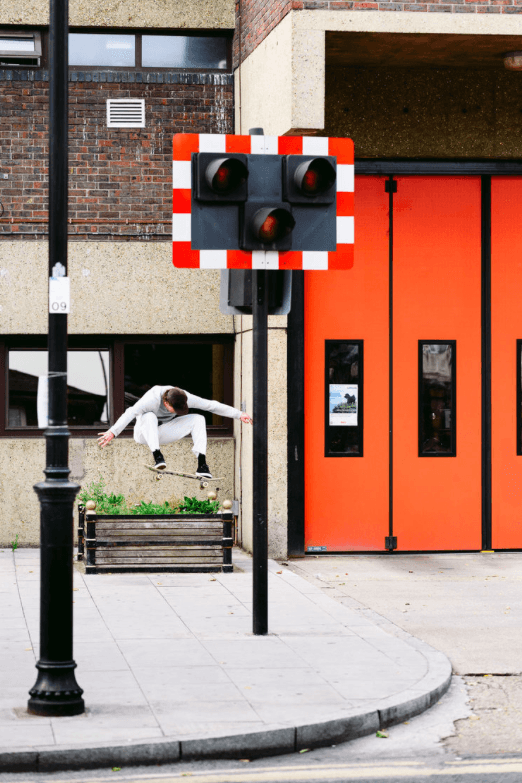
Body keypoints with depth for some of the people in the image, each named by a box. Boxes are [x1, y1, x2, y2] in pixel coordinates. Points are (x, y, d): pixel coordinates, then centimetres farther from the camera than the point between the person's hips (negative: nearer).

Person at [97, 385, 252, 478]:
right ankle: (157, 456, -42)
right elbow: (130, 413, -45)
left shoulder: (184, 397, -16)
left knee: (198, 419, -15)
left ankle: (202, 464, -28)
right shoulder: (152, 399, -31)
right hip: (144, 434, -4)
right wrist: (113, 432, -59)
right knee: (149, 416, -38)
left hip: (162, 434, 4)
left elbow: (211, 405, -12)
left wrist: (238, 414, -14)